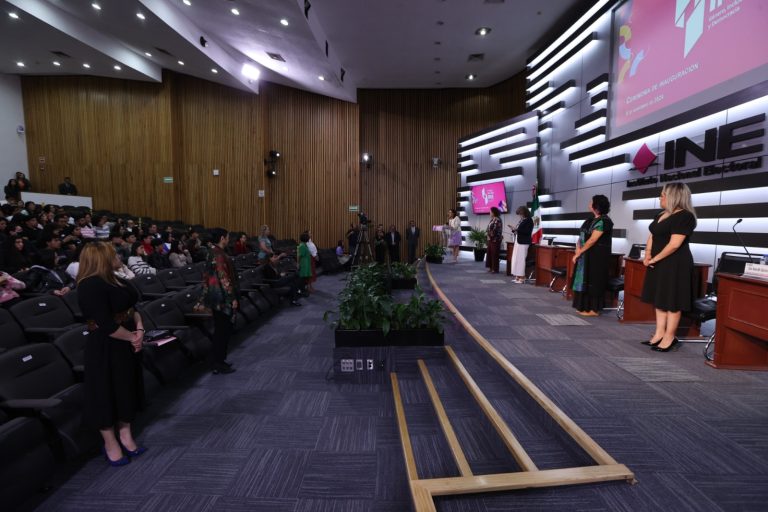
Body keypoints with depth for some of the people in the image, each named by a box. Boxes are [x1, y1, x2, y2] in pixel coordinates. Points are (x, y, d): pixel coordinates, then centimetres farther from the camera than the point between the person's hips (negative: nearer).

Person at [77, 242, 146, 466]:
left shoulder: (113, 280, 10)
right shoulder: (91, 285, -20)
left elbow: (131, 308, 10)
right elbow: (107, 325, -25)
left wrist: (140, 330, -7)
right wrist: (132, 337, -14)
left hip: (127, 345, 9)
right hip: (106, 349, -9)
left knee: (127, 390, 18)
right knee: (107, 393, 7)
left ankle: (125, 435, 34)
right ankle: (111, 443, 25)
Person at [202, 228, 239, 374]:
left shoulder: (212, 253, 11)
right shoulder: (219, 255, -19)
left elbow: (206, 276, 16)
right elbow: (224, 278, -22)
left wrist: (205, 296, 21)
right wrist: (233, 297, -18)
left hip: (216, 297, 10)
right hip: (223, 298, -10)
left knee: (220, 330, 17)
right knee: (223, 330, 0)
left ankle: (217, 360, 25)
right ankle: (218, 363, 8)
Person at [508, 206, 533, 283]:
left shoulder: (529, 220, -9)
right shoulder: (521, 220, 15)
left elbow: (527, 232, -18)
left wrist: (517, 229, -22)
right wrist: (514, 229, 7)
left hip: (523, 242, -9)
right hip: (518, 241, 9)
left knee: (521, 259, -9)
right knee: (516, 259, 8)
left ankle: (522, 277, -4)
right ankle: (517, 276, 13)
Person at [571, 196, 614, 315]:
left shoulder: (604, 221, -14)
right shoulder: (591, 220, 13)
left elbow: (592, 240, -18)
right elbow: (581, 235, 12)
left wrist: (578, 253, -14)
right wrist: (578, 249, -6)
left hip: (597, 257, -8)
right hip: (587, 256, 8)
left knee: (593, 281, -4)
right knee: (585, 280, 10)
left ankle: (594, 309, 4)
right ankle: (585, 307, 18)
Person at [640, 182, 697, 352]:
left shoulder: (684, 216, -15)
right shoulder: (661, 215, 13)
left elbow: (674, 244, -21)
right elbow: (652, 237, 16)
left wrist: (654, 259, -14)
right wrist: (647, 255, -1)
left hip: (675, 265, -9)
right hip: (659, 264, 9)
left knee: (672, 302, -1)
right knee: (660, 300, 12)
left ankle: (669, 338, 7)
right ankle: (659, 334, 19)